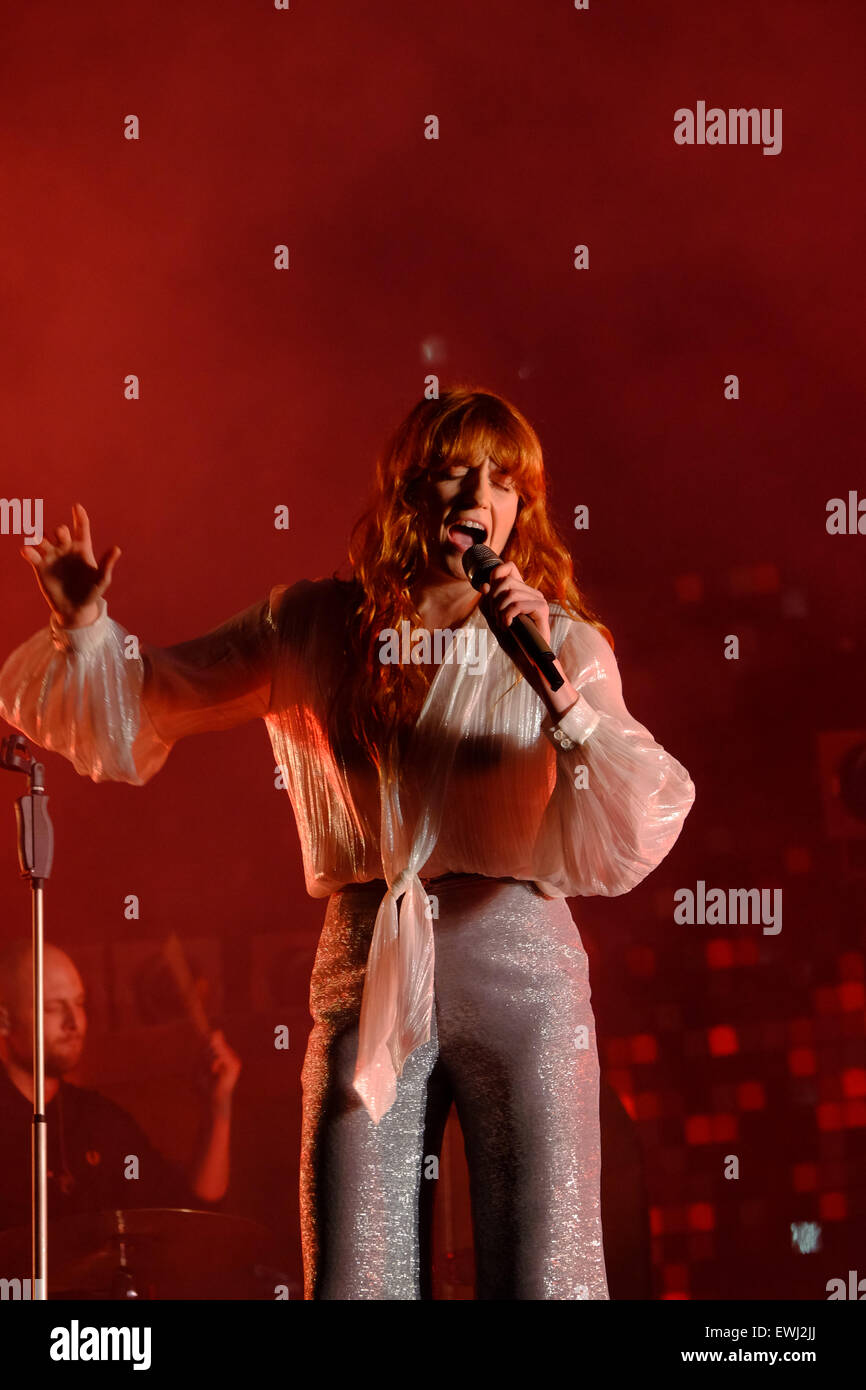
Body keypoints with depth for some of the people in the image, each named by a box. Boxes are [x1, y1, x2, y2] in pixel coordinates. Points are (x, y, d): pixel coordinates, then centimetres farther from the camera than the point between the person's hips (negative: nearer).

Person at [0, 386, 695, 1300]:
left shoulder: (559, 641, 6)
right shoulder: (314, 627, 10)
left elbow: (633, 836, -6)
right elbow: (143, 705, 18)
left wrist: (559, 691, -18)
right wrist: (84, 625, -1)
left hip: (517, 964, -1)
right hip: (368, 973, 1)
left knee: (545, 1280, -4)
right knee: (354, 1278, 0)